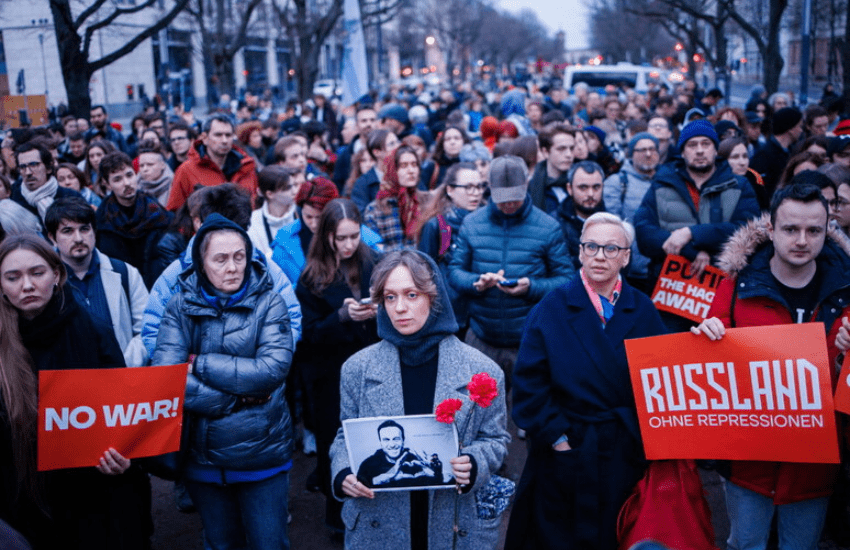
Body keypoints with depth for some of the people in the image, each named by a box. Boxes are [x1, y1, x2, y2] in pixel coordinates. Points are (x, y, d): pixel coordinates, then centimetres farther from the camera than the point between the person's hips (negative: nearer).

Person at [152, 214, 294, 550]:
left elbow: (273, 369, -19)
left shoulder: (269, 303, -6)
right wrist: (239, 398, -18)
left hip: (263, 456, -1)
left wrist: (201, 364, -16)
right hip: (203, 457, 1)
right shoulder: (181, 306, -4)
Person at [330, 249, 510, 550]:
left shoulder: (480, 371, -7)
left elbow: (495, 438, 2)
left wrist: (473, 465, -18)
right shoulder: (358, 368, -3)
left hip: (455, 525, 0)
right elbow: (346, 436, 6)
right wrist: (344, 474, -14)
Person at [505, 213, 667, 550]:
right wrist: (556, 435, -13)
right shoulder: (552, 308, -3)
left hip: (627, 456, 2)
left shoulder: (644, 311, 5)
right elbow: (529, 383, -7)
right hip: (567, 453, -2)